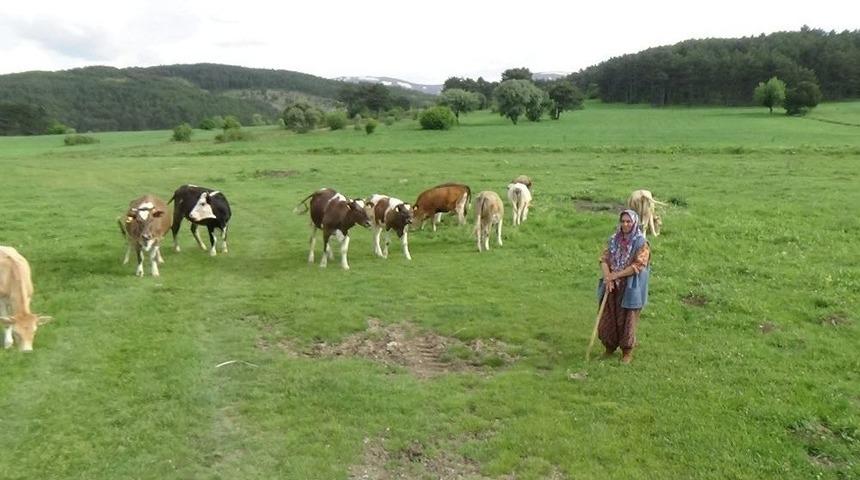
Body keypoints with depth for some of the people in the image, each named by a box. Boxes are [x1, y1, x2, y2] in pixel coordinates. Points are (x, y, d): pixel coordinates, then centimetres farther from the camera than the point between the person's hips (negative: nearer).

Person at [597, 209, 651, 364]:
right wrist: (608, 277, -16)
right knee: (607, 318, 9)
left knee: (626, 320, 4)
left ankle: (627, 352, 20)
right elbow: (604, 258, 1)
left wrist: (615, 275, -19)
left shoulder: (641, 243, -10)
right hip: (612, 287, 5)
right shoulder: (614, 239, 5)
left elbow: (637, 265, -17)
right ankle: (610, 347, 28)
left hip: (629, 288, -4)